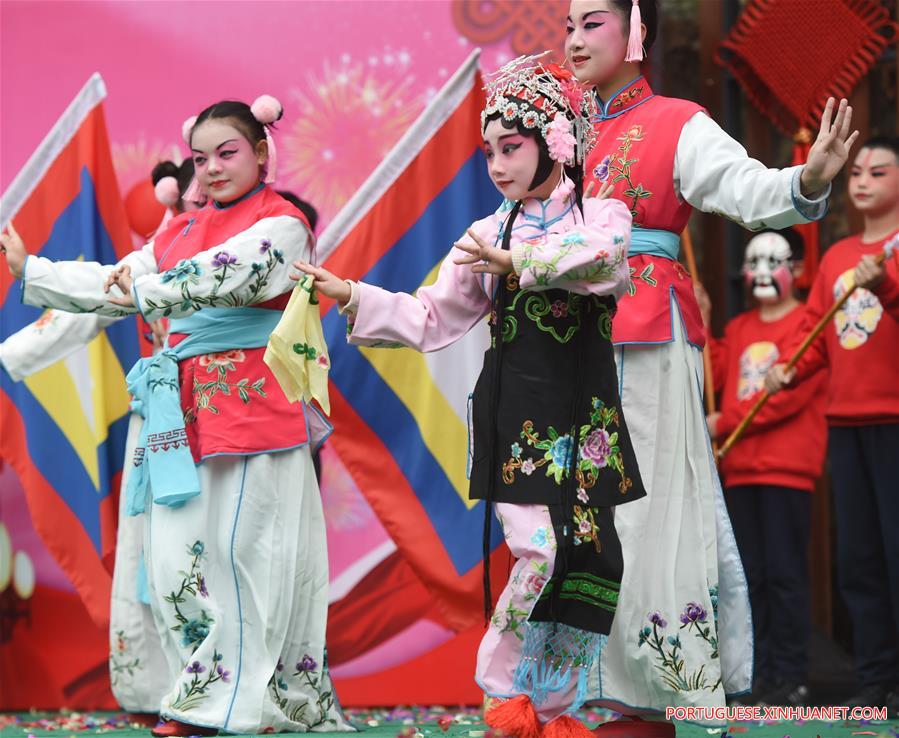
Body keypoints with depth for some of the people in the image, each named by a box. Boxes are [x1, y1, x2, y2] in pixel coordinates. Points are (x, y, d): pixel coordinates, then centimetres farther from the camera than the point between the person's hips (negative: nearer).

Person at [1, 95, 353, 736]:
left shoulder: (281, 224, -3)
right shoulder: (182, 232, 19)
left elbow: (228, 273, -21)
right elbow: (114, 285, 22)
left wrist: (146, 291, -30)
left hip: (253, 404, -7)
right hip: (186, 411, 7)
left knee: (241, 551, -6)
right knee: (177, 551, 2)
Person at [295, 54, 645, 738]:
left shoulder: (601, 215, 4)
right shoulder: (489, 234, 8)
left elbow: (605, 257, -22)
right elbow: (431, 319, 9)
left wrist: (517, 260, -35)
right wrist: (353, 297, -4)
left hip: (585, 417, 1)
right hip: (518, 416, -1)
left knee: (593, 558, 0)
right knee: (542, 548, -15)